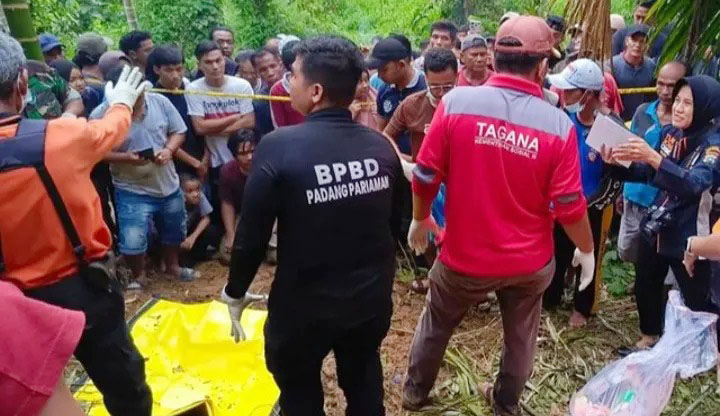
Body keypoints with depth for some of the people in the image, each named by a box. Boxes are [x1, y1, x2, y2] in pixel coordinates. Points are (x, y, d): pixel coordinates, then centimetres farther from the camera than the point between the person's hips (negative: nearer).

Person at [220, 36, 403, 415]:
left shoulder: (279, 147, -22)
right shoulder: (381, 146, -9)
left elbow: (252, 235, -16)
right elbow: (395, 223, 3)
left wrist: (234, 293, 2)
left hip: (305, 305, -4)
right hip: (373, 299, 4)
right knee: (364, 384, 27)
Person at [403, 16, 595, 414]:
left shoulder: (457, 101, -17)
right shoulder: (559, 125, -15)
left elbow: (426, 176, -12)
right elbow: (569, 207, -11)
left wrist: (419, 220, 8)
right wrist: (587, 249, 8)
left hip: (464, 254, 0)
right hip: (529, 261, 1)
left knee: (435, 324, 25)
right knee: (520, 336, 26)